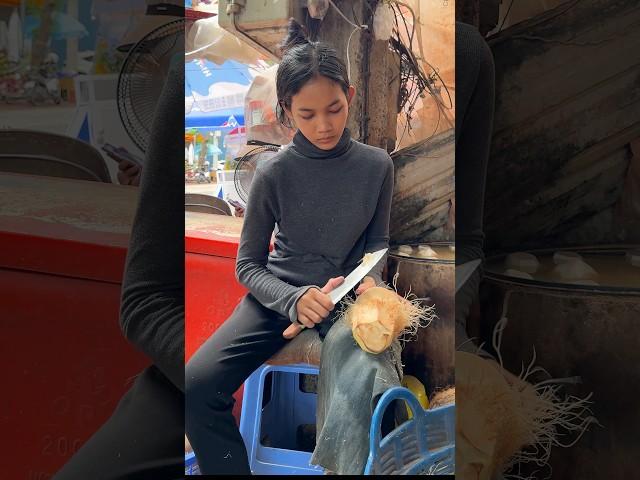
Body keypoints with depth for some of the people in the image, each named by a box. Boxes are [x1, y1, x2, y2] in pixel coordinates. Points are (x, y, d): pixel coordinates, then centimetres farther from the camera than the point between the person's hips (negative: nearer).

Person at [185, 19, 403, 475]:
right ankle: (231, 469, 4)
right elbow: (248, 266, -4)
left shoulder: (377, 165, -6)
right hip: (280, 294, 0)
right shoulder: (274, 173, -10)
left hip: (345, 297, 0)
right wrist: (294, 300, -22)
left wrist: (369, 279, -13)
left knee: (364, 381, -32)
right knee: (195, 387, -19)